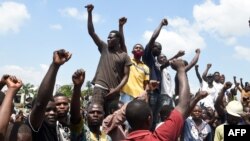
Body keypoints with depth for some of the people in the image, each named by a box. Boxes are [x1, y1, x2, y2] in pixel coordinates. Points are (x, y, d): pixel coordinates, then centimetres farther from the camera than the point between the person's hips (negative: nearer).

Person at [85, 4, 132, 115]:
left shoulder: (124, 56, 7)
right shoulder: (104, 48, 12)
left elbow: (126, 76, 3)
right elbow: (91, 32, 5)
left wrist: (116, 89, -11)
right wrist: (90, 13, -3)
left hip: (114, 92, 1)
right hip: (100, 88, 0)